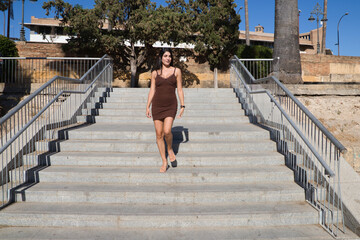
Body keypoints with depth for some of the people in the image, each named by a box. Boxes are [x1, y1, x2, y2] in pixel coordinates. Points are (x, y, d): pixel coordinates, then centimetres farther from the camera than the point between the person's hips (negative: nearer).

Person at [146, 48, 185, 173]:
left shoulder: (176, 71, 5)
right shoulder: (155, 73, 7)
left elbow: (179, 89, 5)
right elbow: (152, 90, 8)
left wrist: (182, 106, 0)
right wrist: (147, 107, 4)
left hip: (171, 105, -1)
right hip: (157, 105, 2)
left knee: (167, 131, -19)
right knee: (159, 134, 1)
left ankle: (170, 150, 13)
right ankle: (164, 162, 13)